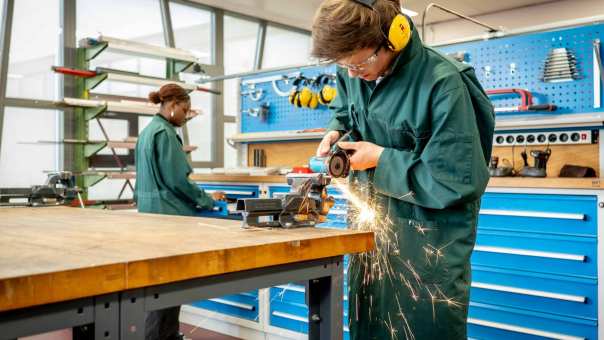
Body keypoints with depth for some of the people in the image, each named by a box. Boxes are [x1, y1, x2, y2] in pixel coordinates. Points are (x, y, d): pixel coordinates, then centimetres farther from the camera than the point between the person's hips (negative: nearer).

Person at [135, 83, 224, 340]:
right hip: (167, 212, -10)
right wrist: (207, 200, -7)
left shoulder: (148, 130, 16)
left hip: (150, 210, 10)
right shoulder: (165, 132, -15)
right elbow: (176, 180, -19)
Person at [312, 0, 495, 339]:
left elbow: (459, 183, -26)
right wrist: (337, 131, -3)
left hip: (429, 238, -6)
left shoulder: (442, 84, -26)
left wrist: (382, 159, -21)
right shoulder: (353, 71, -4)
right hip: (370, 222, 7)